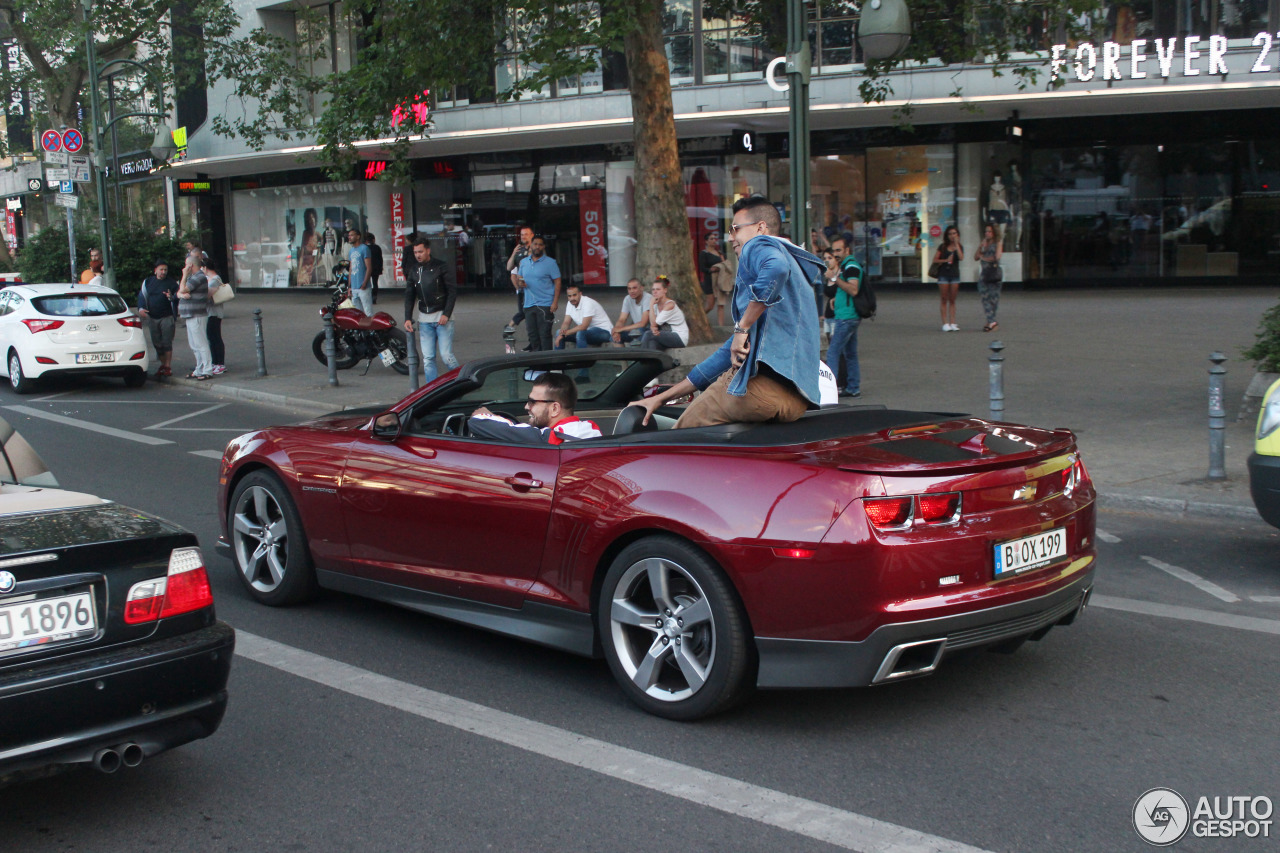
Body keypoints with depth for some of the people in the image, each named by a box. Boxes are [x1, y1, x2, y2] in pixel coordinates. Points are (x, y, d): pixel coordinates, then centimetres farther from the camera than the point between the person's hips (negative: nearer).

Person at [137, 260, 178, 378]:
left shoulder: (172, 283, 1)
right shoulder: (147, 282, 9)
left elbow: (178, 296, -1)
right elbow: (142, 296, 9)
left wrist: (171, 297, -24)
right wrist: (141, 308, -7)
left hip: (166, 317, -3)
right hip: (152, 318, 4)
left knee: (167, 342, -7)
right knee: (156, 343, 8)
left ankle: (168, 366, -2)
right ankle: (163, 364, 21)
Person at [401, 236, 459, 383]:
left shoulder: (441, 267, -4)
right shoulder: (414, 270, 9)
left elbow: (452, 291, -5)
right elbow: (409, 295, 13)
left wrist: (446, 314, -13)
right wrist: (408, 318, 3)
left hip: (442, 317, -4)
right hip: (424, 320, 4)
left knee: (446, 356, -9)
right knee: (427, 358, 0)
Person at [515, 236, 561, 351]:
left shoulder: (550, 263, -2)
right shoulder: (524, 262, 13)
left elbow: (557, 282, -5)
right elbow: (518, 278, 21)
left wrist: (555, 302, -14)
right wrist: (519, 283, -5)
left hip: (545, 305, -5)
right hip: (529, 304, 5)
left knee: (544, 334, -7)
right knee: (533, 335, 8)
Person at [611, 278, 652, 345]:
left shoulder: (648, 299, -21)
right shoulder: (627, 299, -1)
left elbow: (642, 324, -26)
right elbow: (621, 320, 0)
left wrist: (622, 328, -25)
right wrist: (616, 331, -23)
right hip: (636, 330, 6)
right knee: (616, 335, -14)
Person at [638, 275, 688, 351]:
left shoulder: (670, 304, -15)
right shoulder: (656, 303, 7)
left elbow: (654, 323, -18)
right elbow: (652, 324, 5)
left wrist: (651, 305, -16)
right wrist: (653, 328, -20)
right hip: (667, 336, 6)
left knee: (648, 334, -24)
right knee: (652, 342, -29)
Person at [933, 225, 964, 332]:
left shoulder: (960, 247, 7)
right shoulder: (943, 247, 4)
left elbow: (961, 258, -12)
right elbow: (935, 260, 0)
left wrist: (956, 244, -11)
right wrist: (946, 260, -12)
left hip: (955, 275, 1)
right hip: (943, 274, -1)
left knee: (952, 301, 4)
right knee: (944, 300, -1)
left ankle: (952, 323, 5)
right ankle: (945, 323, -1)